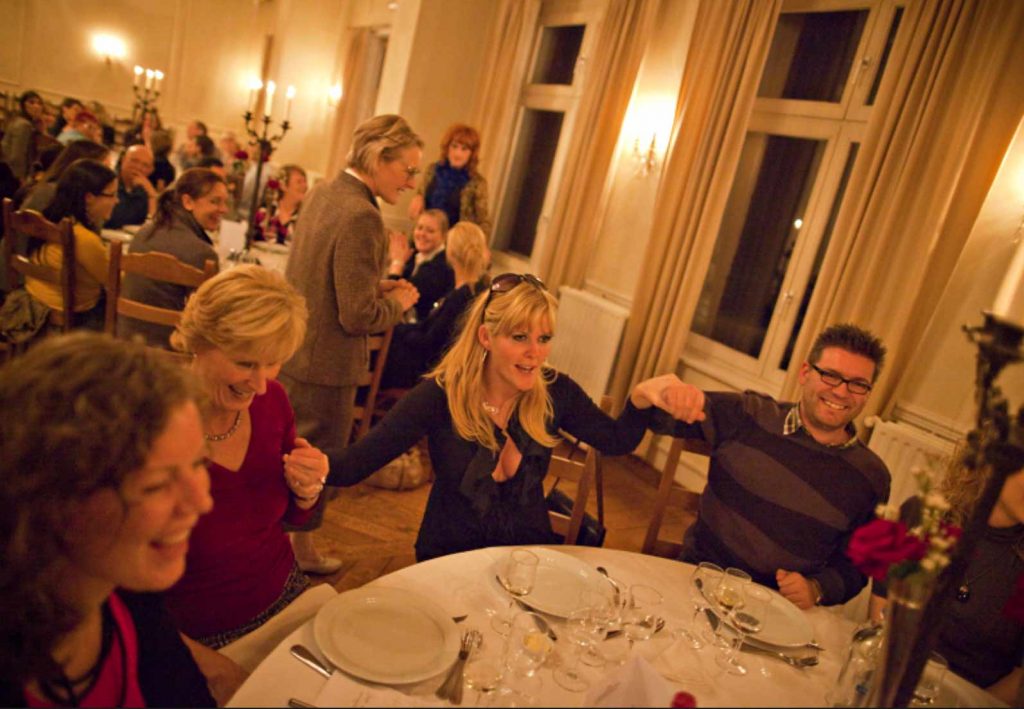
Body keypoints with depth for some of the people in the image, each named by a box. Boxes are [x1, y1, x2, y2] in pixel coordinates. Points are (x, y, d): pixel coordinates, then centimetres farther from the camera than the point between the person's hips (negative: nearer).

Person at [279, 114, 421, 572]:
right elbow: (358, 316, -26)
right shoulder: (361, 216, -26)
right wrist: (398, 302, -7)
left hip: (293, 349, 9)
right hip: (325, 364, -9)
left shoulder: (325, 191, 4)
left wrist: (378, 285, 6)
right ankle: (297, 548, 32)